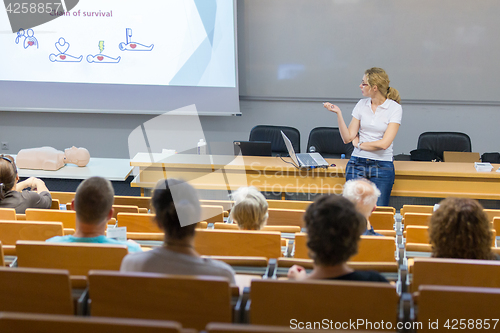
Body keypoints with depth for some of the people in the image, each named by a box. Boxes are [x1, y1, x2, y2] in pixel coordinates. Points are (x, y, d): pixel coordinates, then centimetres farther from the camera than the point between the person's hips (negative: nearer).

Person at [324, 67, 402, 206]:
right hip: (357, 163, 3)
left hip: (382, 167, -3)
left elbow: (384, 143, -14)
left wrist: (359, 143, -4)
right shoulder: (361, 105, 6)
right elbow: (347, 138, 1)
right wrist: (338, 113, -7)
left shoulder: (395, 108, -5)